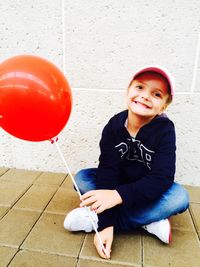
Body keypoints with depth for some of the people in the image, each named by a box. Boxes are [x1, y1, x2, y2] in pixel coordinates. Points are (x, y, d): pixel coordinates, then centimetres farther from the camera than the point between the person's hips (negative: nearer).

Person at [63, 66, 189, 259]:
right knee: (81, 178, -18)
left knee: (180, 197, -29)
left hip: (149, 192, -1)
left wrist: (119, 195, -44)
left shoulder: (165, 129, -20)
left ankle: (95, 218, -27)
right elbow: (107, 170, -24)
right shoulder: (114, 126, -17)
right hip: (117, 184, 2)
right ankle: (148, 221, -22)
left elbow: (162, 178, -28)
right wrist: (106, 225, -32)